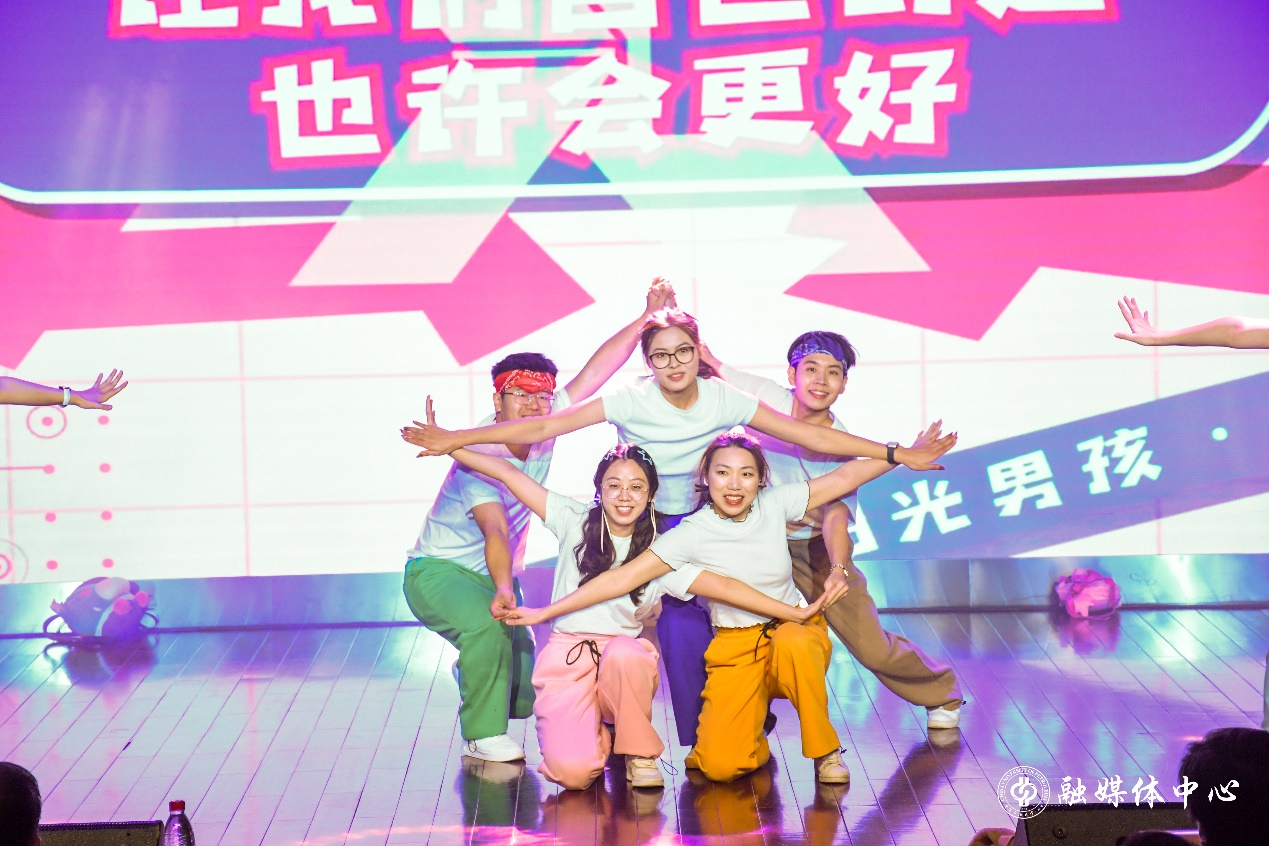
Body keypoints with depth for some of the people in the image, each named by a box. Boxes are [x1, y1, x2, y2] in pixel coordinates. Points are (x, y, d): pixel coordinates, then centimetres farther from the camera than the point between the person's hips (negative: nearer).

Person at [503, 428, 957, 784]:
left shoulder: (774, 505, -4)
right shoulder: (693, 534, -10)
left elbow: (842, 478, 0)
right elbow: (620, 578, -11)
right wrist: (544, 612, -15)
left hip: (796, 629, 1)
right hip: (735, 649, -1)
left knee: (792, 644, -39)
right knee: (720, 766, -22)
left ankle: (825, 751, -13)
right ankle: (750, 741, 17)